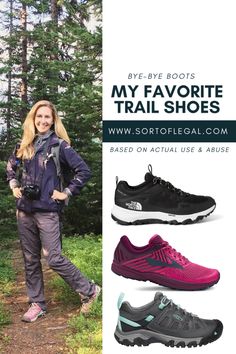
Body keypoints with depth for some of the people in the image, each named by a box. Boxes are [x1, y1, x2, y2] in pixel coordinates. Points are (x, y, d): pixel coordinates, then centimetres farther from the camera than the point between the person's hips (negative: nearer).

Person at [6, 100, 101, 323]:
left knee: (53, 258, -8)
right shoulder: (24, 145, 10)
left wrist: (66, 193, -9)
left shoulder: (59, 145, -6)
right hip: (24, 210, 6)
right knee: (30, 259, 11)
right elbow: (11, 166, 28)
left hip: (47, 211, -6)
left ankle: (88, 290, 10)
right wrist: (14, 186, 14)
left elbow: (84, 171, -9)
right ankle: (37, 304, 23)